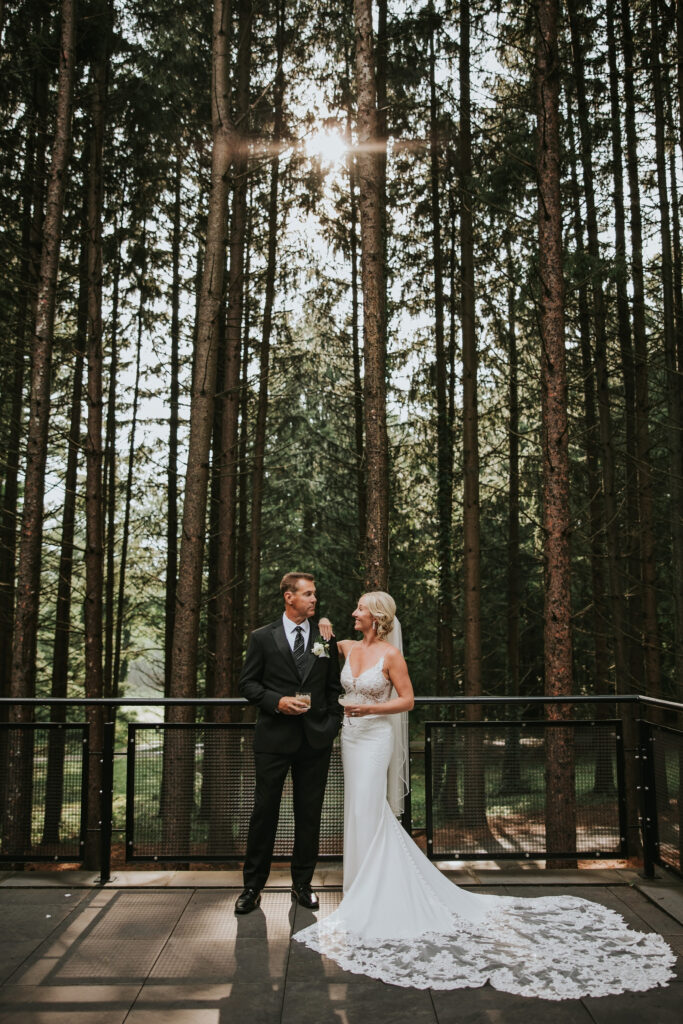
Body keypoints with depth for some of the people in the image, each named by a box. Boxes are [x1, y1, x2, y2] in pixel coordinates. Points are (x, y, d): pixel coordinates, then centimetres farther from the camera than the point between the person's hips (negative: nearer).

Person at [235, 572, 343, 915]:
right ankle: (252, 886, 18)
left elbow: (334, 687, 11)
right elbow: (247, 683, 2)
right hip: (274, 737, -2)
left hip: (315, 739, 2)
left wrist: (332, 725, 1)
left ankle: (302, 883, 25)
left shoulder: (326, 638, 7)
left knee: (309, 815, 10)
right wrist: (277, 702, -13)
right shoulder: (262, 637, 1)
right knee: (264, 811, 4)